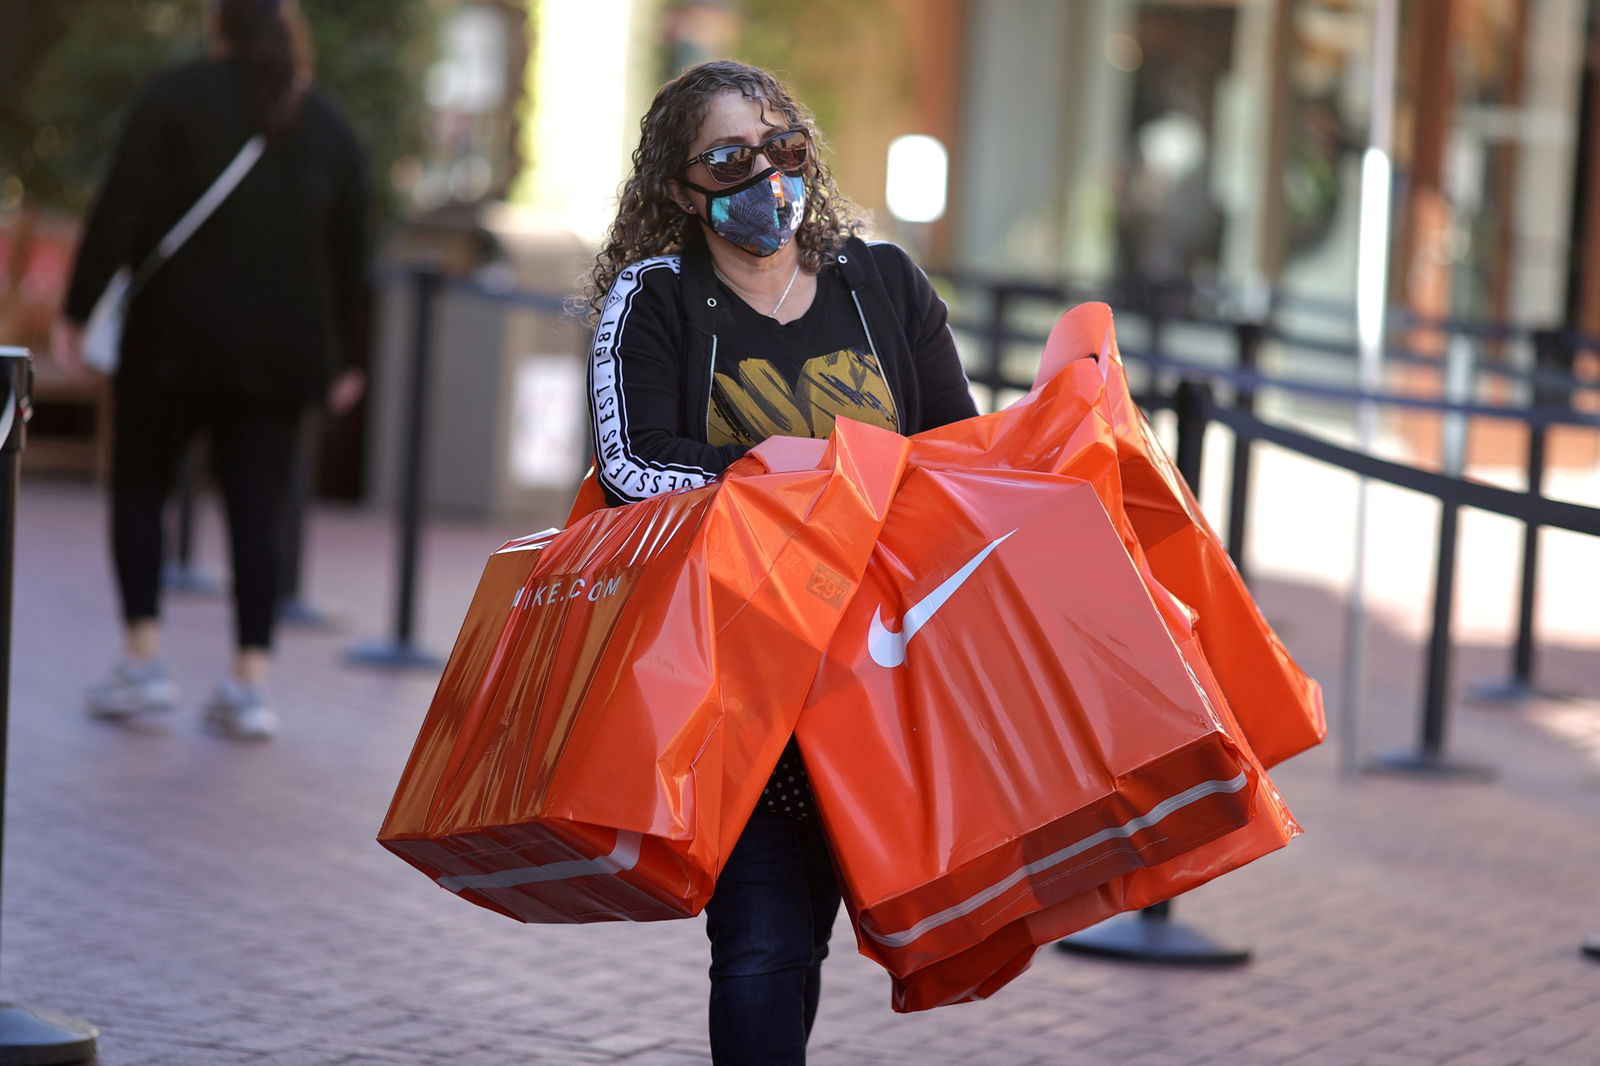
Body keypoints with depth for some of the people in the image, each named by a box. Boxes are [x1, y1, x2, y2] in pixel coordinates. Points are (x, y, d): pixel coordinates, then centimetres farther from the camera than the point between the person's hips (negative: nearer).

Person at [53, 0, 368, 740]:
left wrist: (76, 314, -7)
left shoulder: (175, 96, -1)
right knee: (256, 509, 4)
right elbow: (349, 252, 11)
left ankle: (143, 660, 2)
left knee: (139, 486, 11)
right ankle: (249, 685, -4)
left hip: (176, 332, -3)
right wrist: (340, 358, 18)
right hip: (281, 347, 3)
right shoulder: (327, 125, 10)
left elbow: (118, 213, -9)